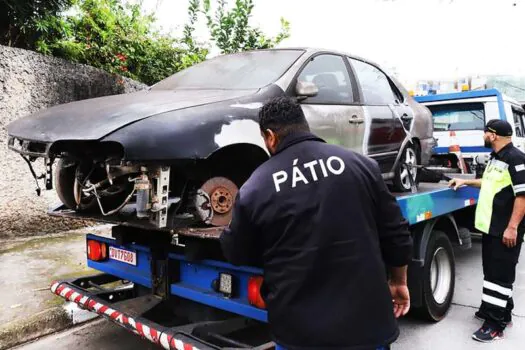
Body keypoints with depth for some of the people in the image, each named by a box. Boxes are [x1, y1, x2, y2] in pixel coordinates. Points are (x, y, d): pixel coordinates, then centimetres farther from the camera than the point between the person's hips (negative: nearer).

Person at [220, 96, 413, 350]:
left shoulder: (253, 188, -8)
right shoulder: (358, 164, -3)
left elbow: (235, 254, 6)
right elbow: (396, 235, 1)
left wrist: (227, 232, 28)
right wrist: (398, 282, 17)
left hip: (299, 328, -1)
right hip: (366, 319, 2)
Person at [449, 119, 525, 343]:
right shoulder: (495, 157, 13)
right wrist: (466, 182, 22)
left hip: (506, 230, -9)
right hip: (490, 226, 10)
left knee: (500, 274, -3)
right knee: (492, 271, 18)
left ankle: (495, 324, 5)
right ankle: (500, 311, 33)